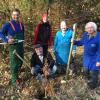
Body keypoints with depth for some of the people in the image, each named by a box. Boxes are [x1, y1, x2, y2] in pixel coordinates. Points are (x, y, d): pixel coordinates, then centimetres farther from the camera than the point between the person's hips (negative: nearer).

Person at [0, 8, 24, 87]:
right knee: (14, 63, 2)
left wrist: (22, 40, 11)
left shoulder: (21, 24, 4)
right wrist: (7, 40, -20)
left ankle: (16, 75, 37)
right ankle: (14, 80, 14)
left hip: (21, 46, 6)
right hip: (13, 47, -6)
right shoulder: (8, 24, -12)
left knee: (20, 62, 16)